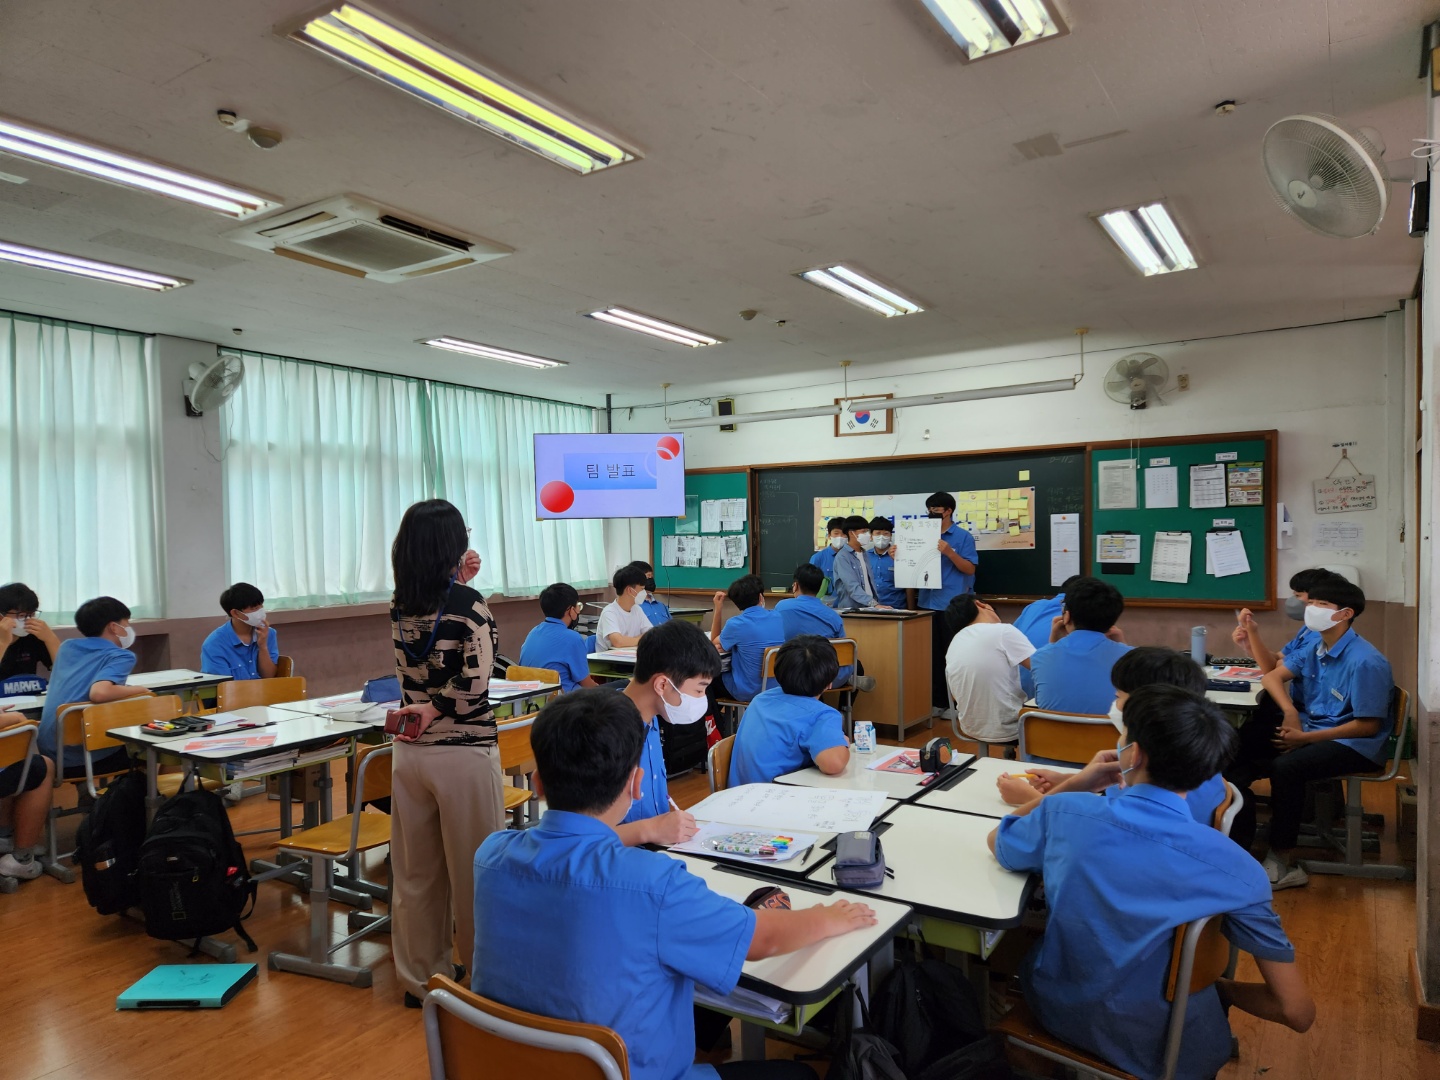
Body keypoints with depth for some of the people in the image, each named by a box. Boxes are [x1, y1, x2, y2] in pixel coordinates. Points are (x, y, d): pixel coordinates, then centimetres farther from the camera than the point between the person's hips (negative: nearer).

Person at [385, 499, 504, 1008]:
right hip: (464, 753, -6)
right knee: (473, 871, 8)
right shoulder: (469, 604, -14)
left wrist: (457, 585, 11)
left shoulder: (399, 606, 4)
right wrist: (436, 708, -5)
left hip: (411, 752, 6)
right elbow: (476, 679, -20)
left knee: (415, 872, 15)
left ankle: (420, 979, 30)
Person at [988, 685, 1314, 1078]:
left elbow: (997, 841, 3)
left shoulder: (1063, 814, -20)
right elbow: (1298, 1012, -16)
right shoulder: (1236, 870, -23)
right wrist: (1223, 988, 4)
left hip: (1058, 1011, 1)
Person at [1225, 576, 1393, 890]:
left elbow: (1368, 726, -18)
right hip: (1312, 728, 8)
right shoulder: (1315, 648, 4)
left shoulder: (1365, 662, -20)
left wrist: (1306, 738, -17)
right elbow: (1272, 676, 9)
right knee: (1242, 741, -13)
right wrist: (1290, 712, -11)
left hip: (1355, 745, -8)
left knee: (1286, 766, -33)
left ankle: (1282, 862, -21)